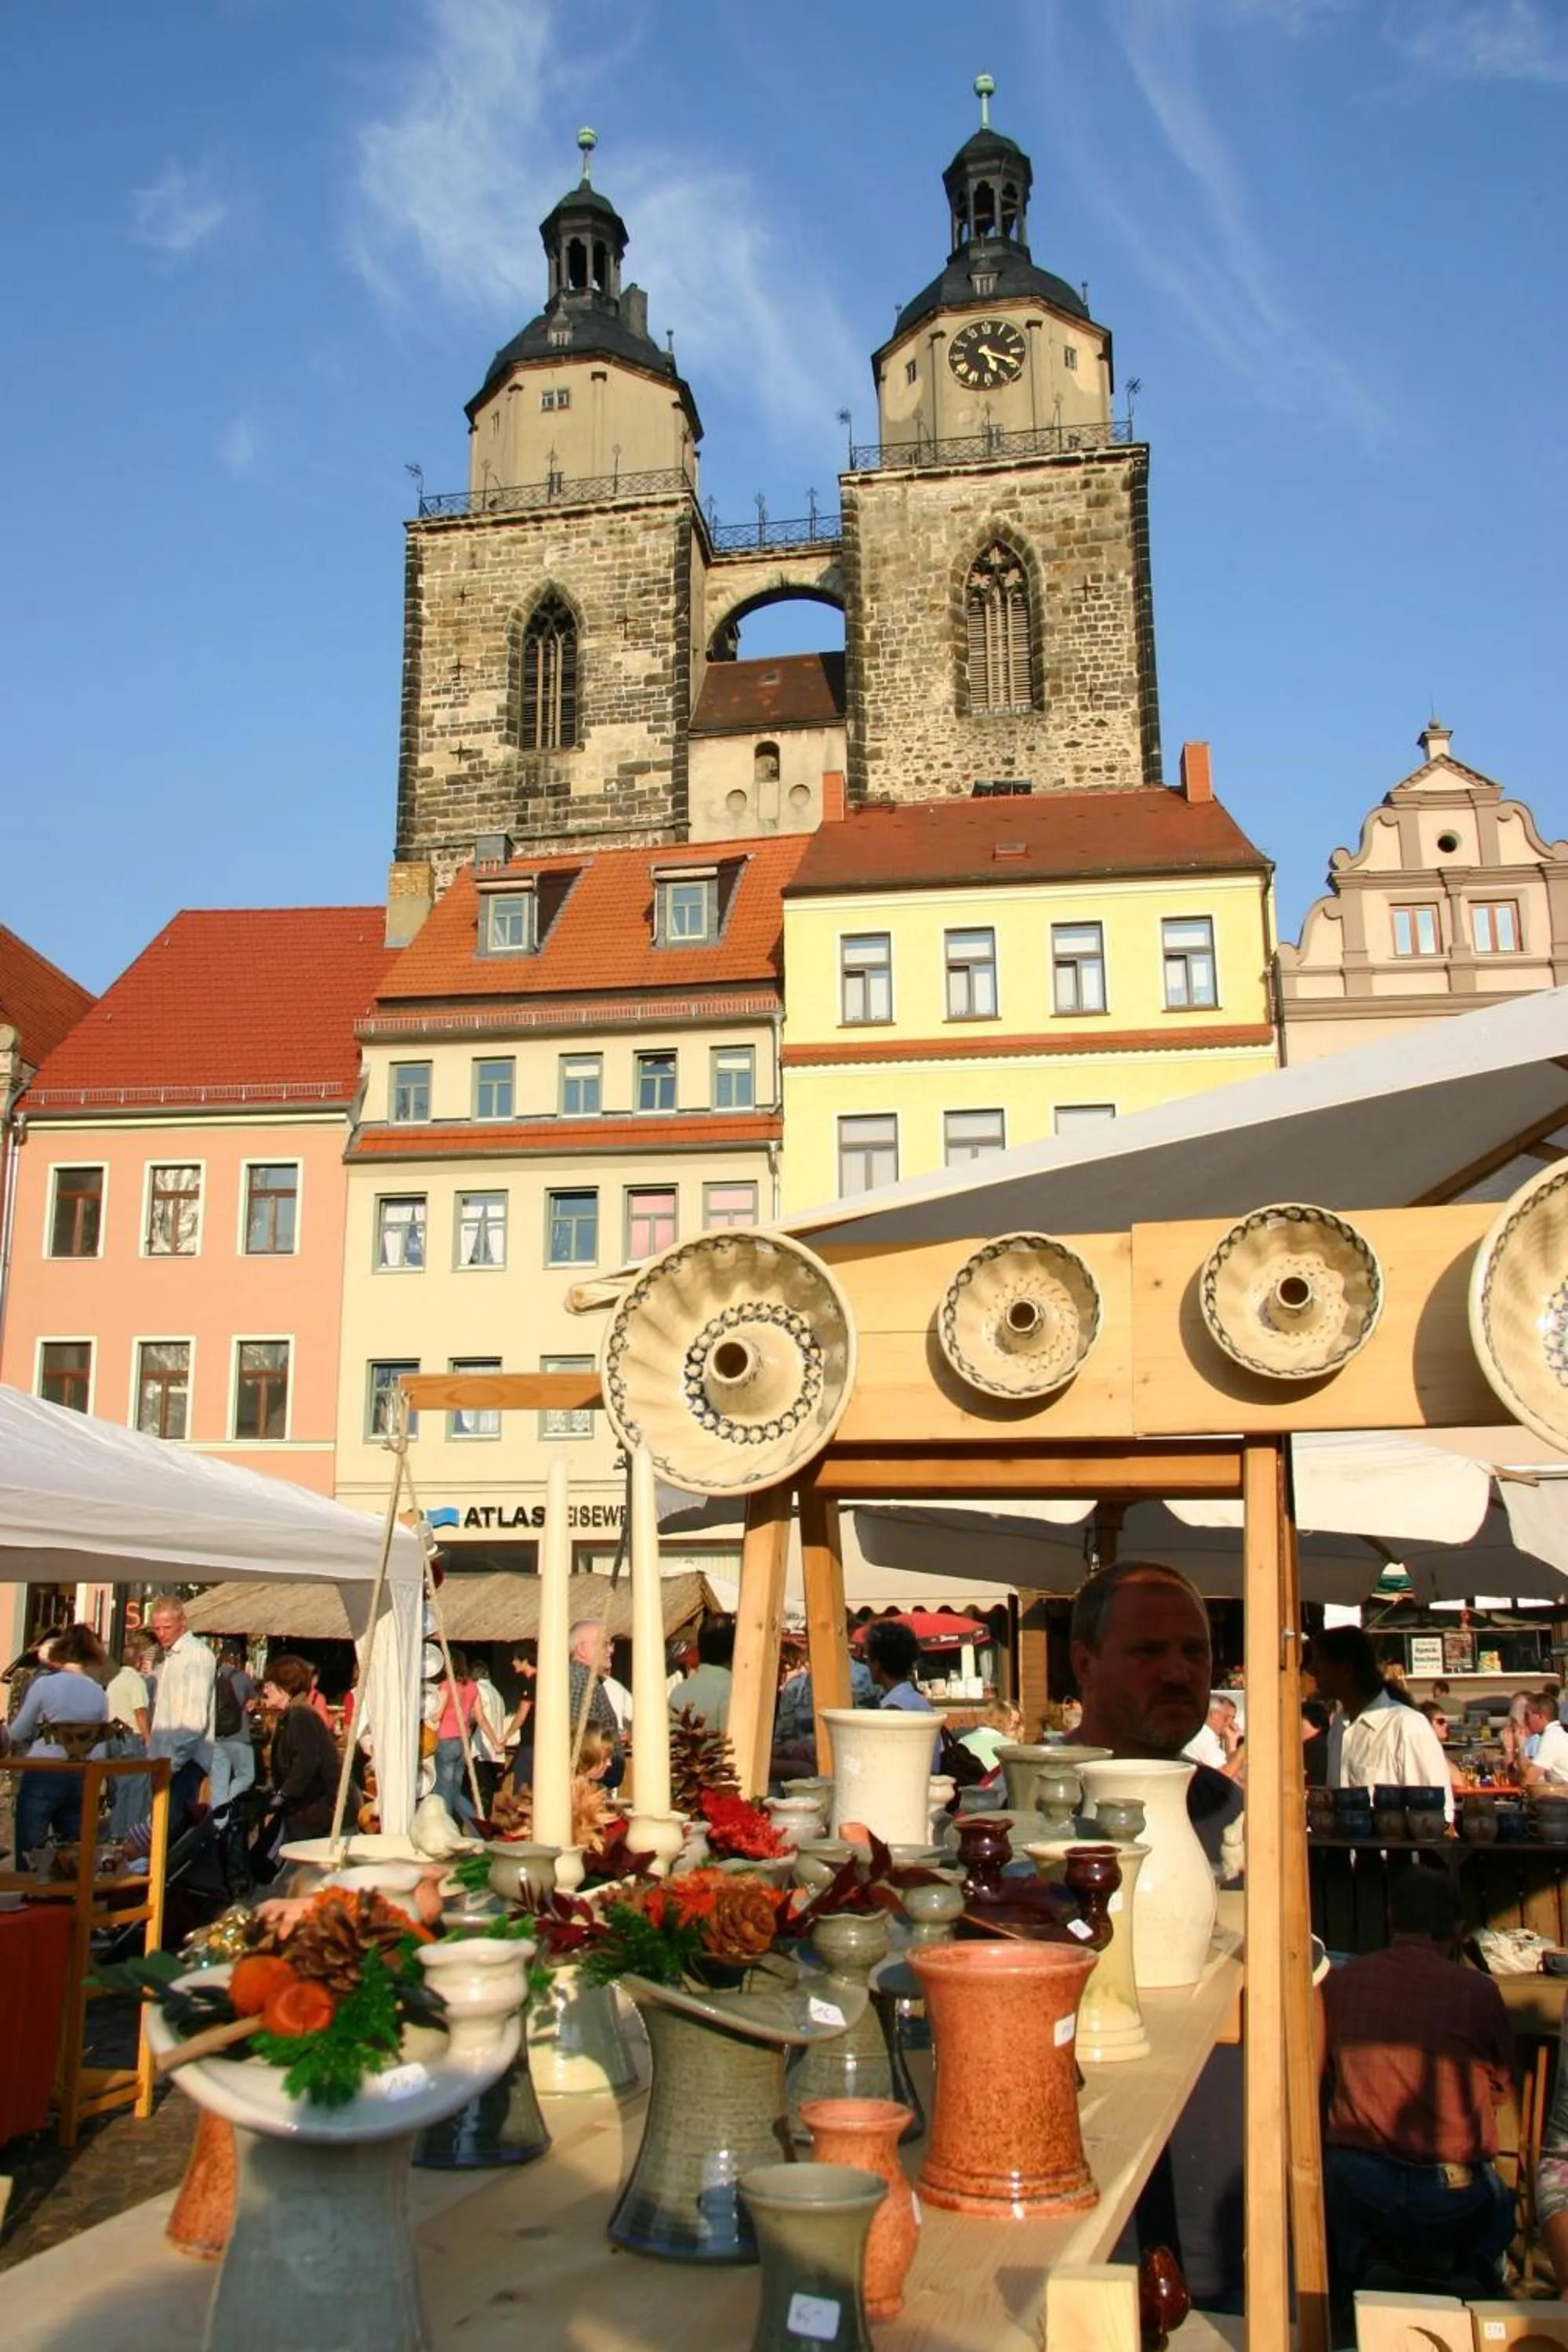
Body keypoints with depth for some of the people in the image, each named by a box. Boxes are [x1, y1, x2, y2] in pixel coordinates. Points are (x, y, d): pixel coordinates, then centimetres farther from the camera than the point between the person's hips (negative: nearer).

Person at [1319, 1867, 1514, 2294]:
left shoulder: (1338, 1983, -2)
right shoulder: (1477, 1991, -7)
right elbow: (1499, 2089, 9)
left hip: (1356, 2191, 0)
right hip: (1452, 2197, 1)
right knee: (1499, 2207, 33)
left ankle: (1355, 2269, 13)